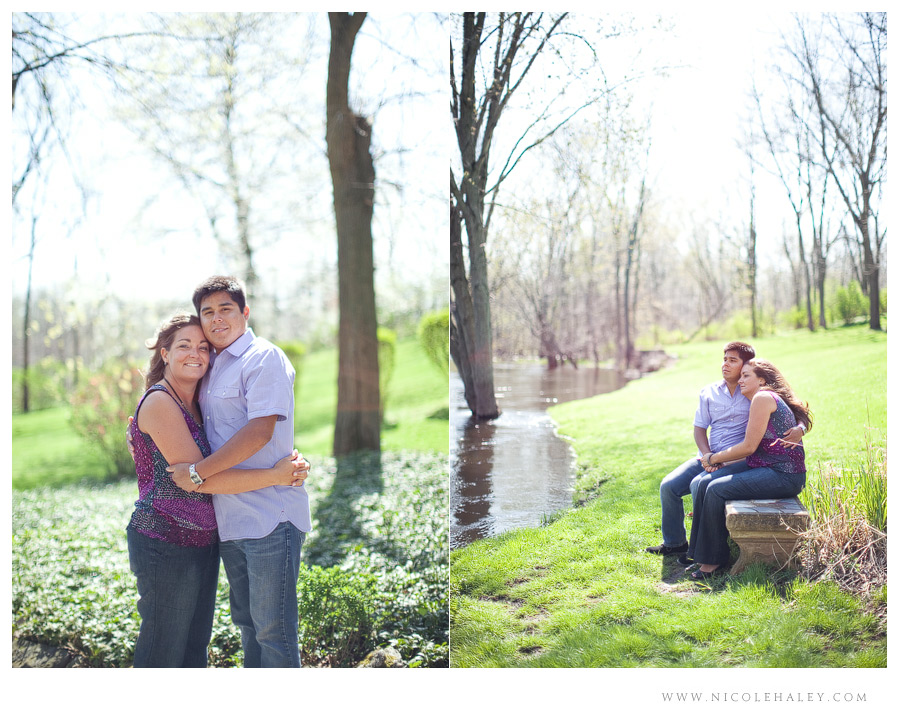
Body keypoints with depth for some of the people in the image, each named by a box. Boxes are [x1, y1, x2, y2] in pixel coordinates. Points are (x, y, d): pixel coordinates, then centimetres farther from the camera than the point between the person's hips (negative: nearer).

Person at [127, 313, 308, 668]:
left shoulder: (195, 404, 10)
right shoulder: (159, 403, -15)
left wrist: (287, 468, -5)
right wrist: (275, 476, -22)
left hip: (203, 542, 8)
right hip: (166, 543, -8)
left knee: (195, 645, 17)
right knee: (164, 651, 3)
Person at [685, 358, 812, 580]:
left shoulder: (763, 398, -11)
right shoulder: (764, 399, 21)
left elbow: (749, 447, -14)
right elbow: (753, 448, 17)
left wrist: (715, 458, -2)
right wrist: (719, 457, 4)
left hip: (783, 476, -10)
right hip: (767, 469, 10)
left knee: (716, 489, -19)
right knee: (702, 482, -4)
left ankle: (714, 559, -6)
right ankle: (700, 552, -1)